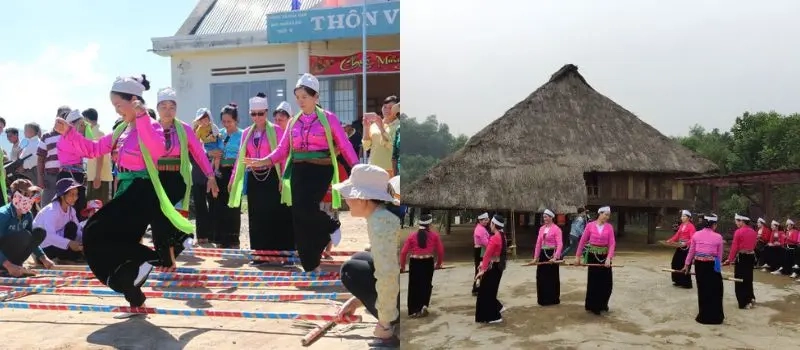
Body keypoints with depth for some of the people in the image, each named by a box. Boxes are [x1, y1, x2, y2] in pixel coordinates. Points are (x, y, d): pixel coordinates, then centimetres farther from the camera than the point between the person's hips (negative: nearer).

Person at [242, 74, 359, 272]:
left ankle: (331, 227, 6)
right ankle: (311, 265, 16)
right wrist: (263, 161, -7)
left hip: (320, 170, -5)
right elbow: (283, 149, 7)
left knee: (304, 206, -26)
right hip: (299, 171, 5)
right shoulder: (293, 122, 10)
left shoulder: (328, 118, -2)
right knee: (299, 219, 3)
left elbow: (344, 146, -3)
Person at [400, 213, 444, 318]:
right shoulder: (434, 235, -2)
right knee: (426, 284, 18)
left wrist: (402, 266, 11)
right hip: (428, 262, 0)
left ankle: (413, 311, 15)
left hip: (415, 263, 0)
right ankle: (424, 305, 1)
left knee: (414, 286, 11)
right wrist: (439, 263, 17)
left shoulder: (412, 235, -1)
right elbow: (440, 250, 1)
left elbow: (403, 252, -2)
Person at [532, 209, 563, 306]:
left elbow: (560, 244, -17)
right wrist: (536, 256, 3)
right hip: (543, 254, 6)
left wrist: (555, 257, -26)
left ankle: (553, 299, 17)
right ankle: (543, 299, 23)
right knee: (541, 276, 10)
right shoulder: (541, 228, 9)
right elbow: (538, 243, 8)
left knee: (552, 276, 4)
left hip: (551, 254, -6)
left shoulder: (556, 229, -11)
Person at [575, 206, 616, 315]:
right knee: (594, 281, 3)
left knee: (607, 281, 6)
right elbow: (582, 241, -1)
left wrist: (609, 258, -19)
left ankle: (603, 304, 27)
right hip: (593, 255, -2)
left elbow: (612, 243, -8)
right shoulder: (590, 225, -5)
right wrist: (578, 256, 0)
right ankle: (593, 306, 16)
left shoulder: (609, 227, -2)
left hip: (604, 256, 2)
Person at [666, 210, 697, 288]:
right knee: (676, 263, 11)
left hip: (687, 247, -8)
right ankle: (678, 281, 24)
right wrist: (670, 240, 2)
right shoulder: (681, 225, 12)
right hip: (680, 246, 8)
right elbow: (677, 235, 14)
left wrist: (686, 243, -34)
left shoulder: (691, 226, -12)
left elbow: (692, 239, -19)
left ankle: (686, 283, 5)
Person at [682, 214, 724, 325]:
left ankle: (703, 316, 22)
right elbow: (719, 255, 2)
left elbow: (691, 252, 8)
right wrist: (718, 267, 14)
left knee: (702, 289, 14)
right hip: (711, 265, -3)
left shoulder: (696, 234, 2)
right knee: (714, 290, 10)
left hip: (699, 264, 3)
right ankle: (715, 317, 16)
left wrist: (687, 265, 17)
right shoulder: (718, 237, -4)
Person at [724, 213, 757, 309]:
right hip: (751, 257, 7)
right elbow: (753, 245, 13)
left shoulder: (738, 232, -14)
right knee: (748, 278, 19)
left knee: (740, 280, 2)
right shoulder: (753, 232, 6)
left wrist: (730, 259, -3)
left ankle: (744, 302, 2)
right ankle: (751, 298, 23)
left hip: (741, 258, -7)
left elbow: (734, 247, -12)